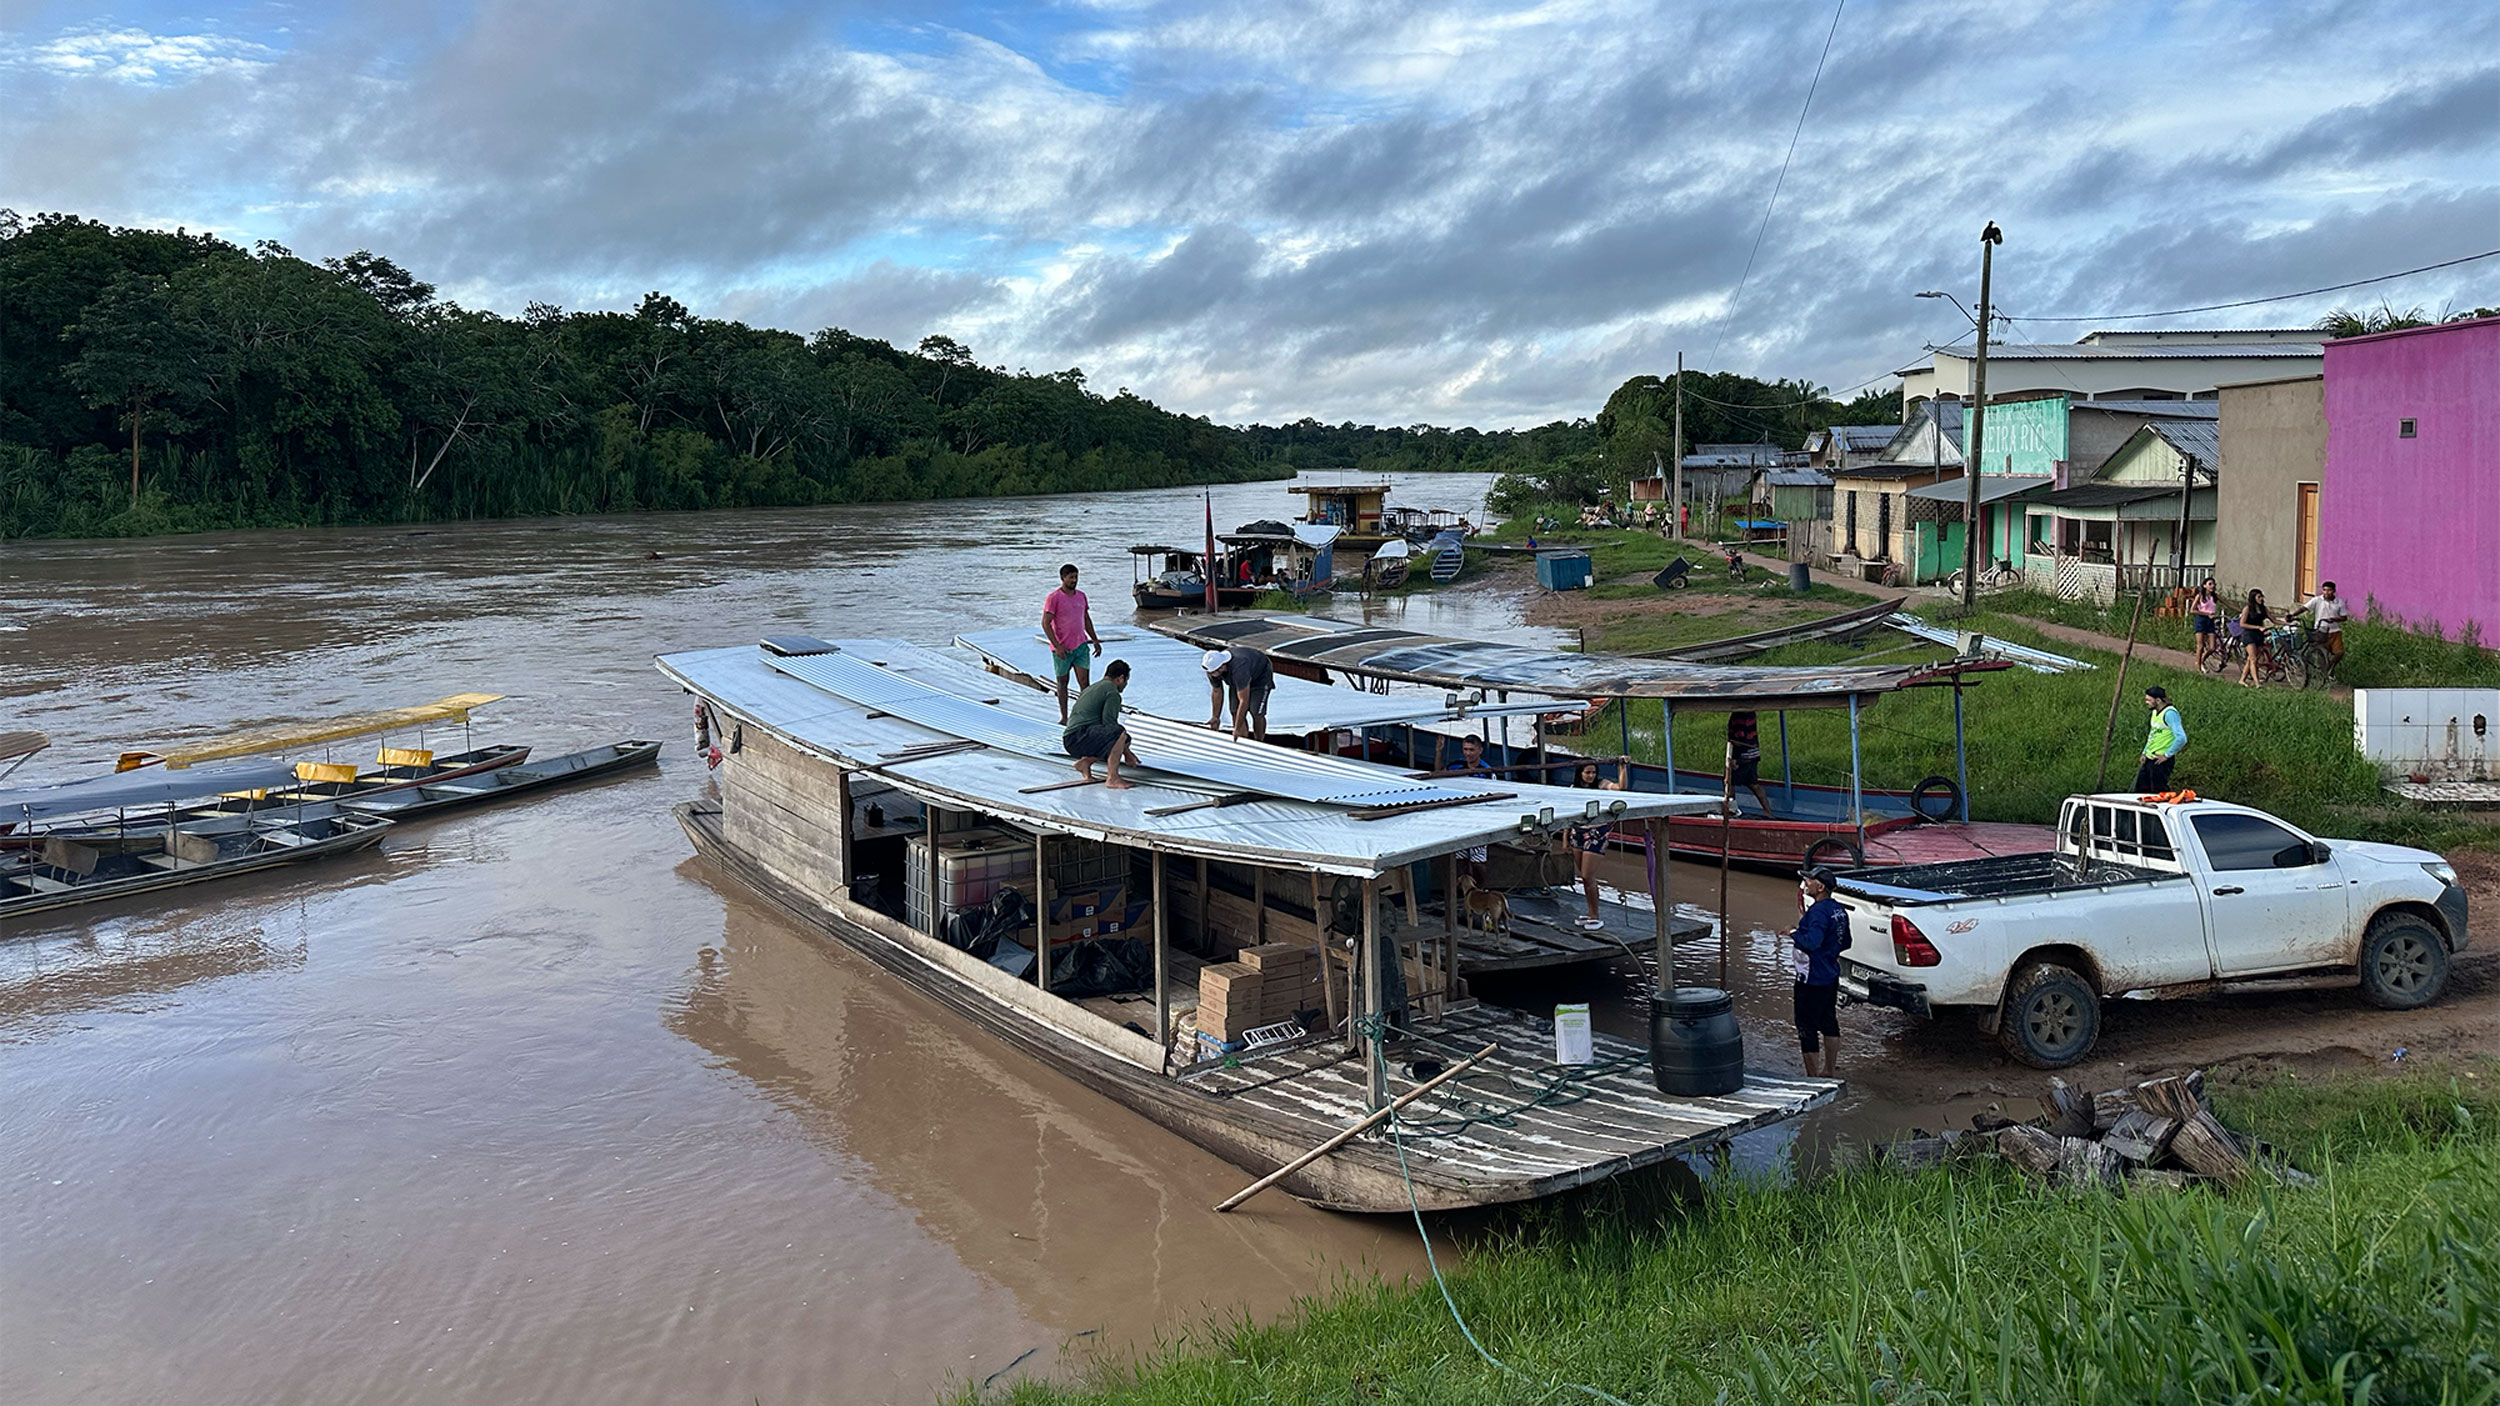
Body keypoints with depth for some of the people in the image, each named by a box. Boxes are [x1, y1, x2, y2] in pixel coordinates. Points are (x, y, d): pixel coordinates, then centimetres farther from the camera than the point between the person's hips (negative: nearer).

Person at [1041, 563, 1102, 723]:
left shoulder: (1081, 596, 10)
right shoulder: (1053, 598, -9)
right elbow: (1045, 623, -13)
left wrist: (1095, 640, 16)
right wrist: (1057, 646, -18)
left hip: (1081, 646, 4)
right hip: (1062, 649, -4)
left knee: (1085, 683, -4)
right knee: (1062, 683, 8)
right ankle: (1064, 718, 18)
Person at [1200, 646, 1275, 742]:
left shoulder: (1238, 669, -44)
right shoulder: (1212, 667, -23)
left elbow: (1244, 701, -41)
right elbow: (1216, 692, -5)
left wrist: (1237, 729, -38)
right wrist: (1215, 717, -1)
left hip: (1261, 676, -7)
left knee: (1257, 714, -17)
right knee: (1235, 712, -7)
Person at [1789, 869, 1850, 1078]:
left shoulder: (1818, 911, -22)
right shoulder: (1839, 910, 8)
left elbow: (1813, 941, -34)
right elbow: (1845, 943, 18)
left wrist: (1794, 935, -18)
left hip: (1812, 979, -10)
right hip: (1831, 976, 10)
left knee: (1807, 1027, -1)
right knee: (1829, 1022, 19)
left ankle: (1812, 1075, 5)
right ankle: (1830, 1069, 30)